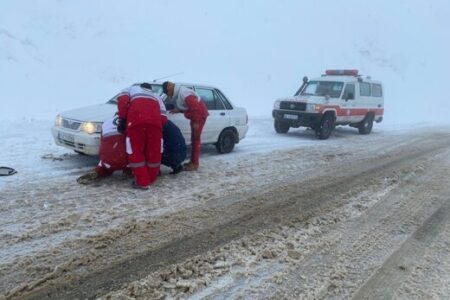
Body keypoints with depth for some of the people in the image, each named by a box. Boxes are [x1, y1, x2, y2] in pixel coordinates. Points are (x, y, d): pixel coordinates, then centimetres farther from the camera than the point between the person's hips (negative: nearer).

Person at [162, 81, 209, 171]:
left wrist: (196, 122, -26)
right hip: (195, 116, 10)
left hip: (200, 115, -10)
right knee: (194, 139, 14)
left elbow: (196, 108, -29)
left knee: (196, 139, -8)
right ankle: (193, 162, 23)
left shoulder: (183, 94, -25)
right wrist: (178, 110, 2)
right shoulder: (178, 93, 7)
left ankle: (195, 164, -4)